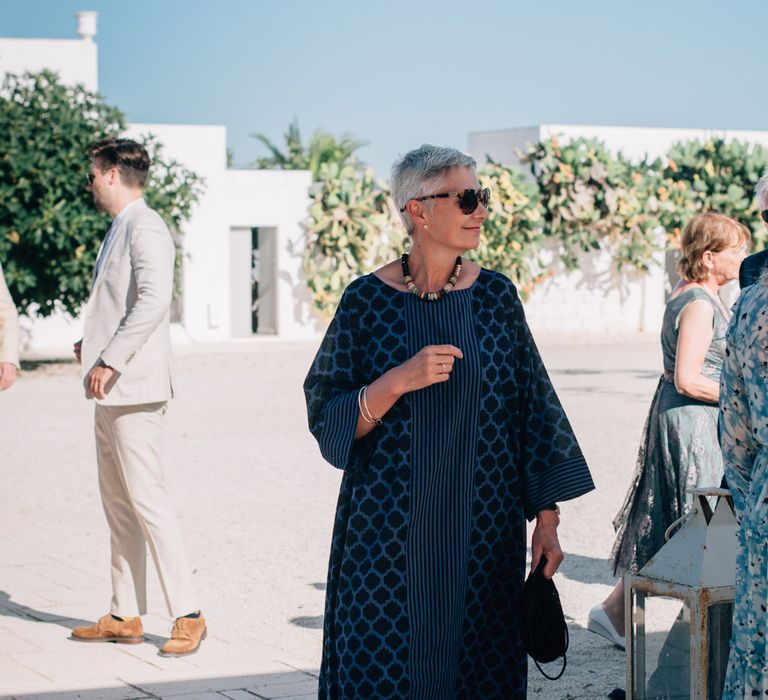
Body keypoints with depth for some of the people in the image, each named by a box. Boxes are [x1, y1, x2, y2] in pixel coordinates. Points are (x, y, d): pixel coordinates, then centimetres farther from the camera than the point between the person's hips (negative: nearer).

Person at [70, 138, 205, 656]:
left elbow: (154, 299, -25)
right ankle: (125, 617, 17)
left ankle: (188, 614, -5)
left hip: (134, 387, -10)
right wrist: (93, 344, 14)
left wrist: (111, 360, -25)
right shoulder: (120, 229, 18)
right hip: (113, 391, 10)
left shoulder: (145, 228, -12)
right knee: (118, 503, 11)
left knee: (146, 497, -10)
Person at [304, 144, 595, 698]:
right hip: (387, 530, -2)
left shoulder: (496, 297, 3)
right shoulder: (367, 301, -3)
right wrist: (398, 381, -19)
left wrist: (547, 517, 2)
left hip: (482, 529, 2)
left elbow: (533, 410, 6)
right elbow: (326, 419, -4)